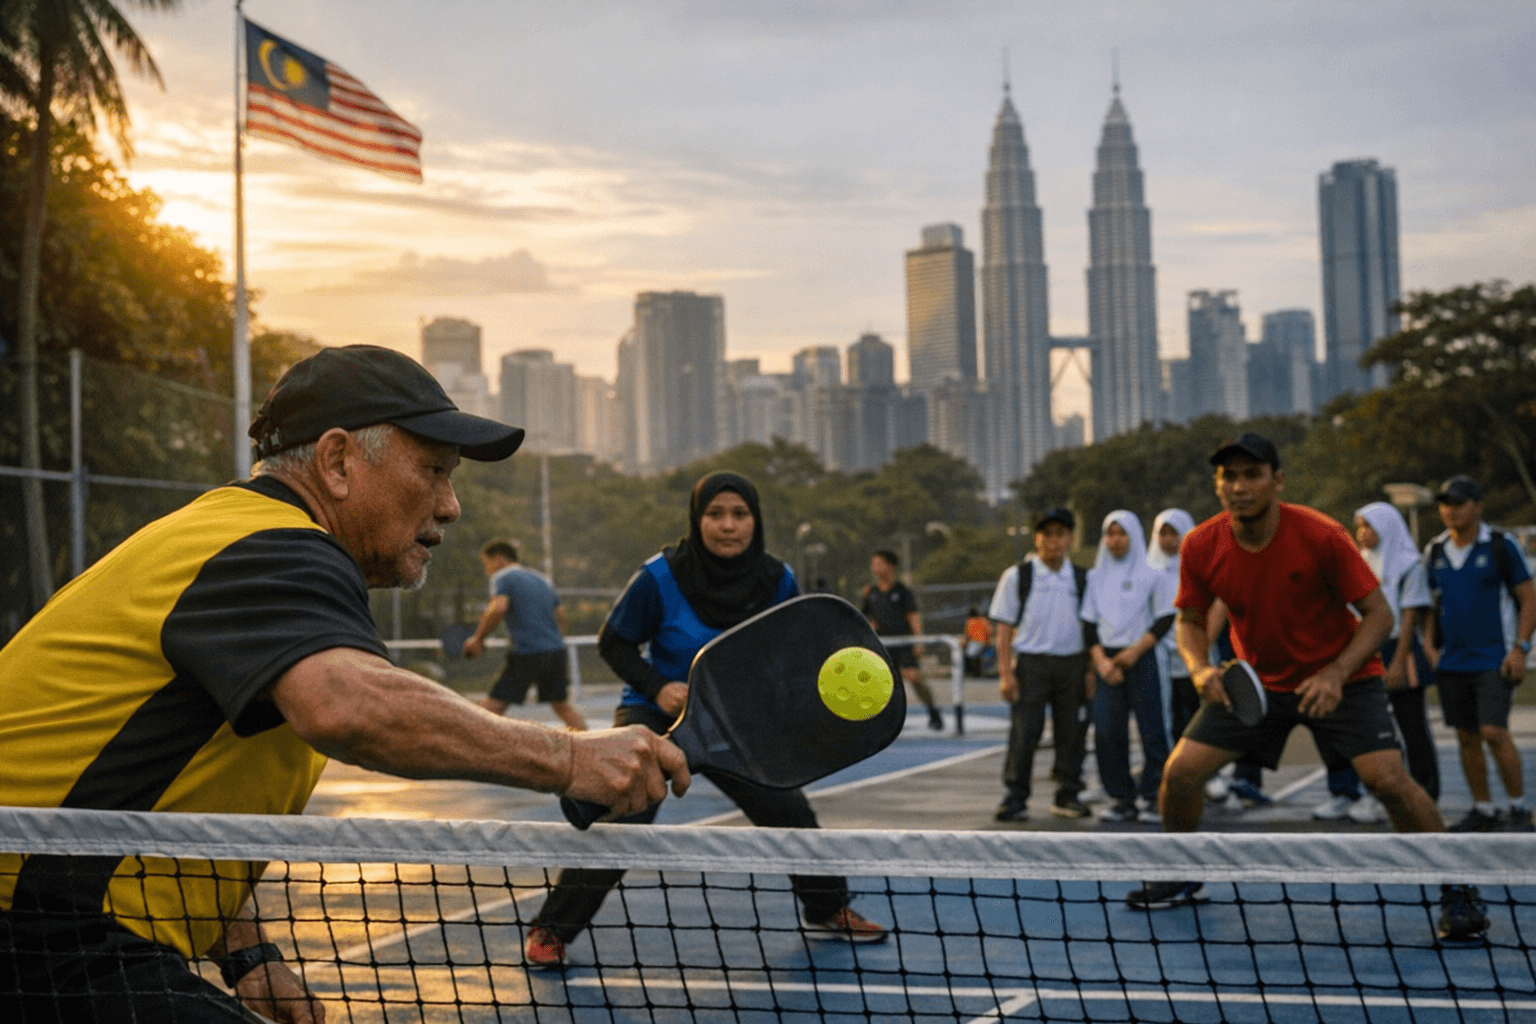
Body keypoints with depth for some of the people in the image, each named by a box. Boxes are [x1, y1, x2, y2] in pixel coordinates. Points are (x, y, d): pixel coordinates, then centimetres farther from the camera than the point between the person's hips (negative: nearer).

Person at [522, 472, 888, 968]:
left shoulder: (778, 581, -10)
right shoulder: (661, 577, -20)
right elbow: (613, 642, -8)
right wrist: (657, 686, -23)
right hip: (657, 713, -4)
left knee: (790, 811, 0)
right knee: (622, 819, -21)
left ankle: (826, 911, 27)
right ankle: (551, 930, -6)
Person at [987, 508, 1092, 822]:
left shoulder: (1081, 579, 10)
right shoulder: (1017, 576, 1)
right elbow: (1004, 628, 0)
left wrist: (1091, 669, 6)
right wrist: (1005, 673, -7)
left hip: (1072, 662, 3)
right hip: (1030, 661, -3)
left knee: (1072, 731, 5)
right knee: (1024, 732, -7)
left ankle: (1067, 796, 16)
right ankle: (1014, 799, 0)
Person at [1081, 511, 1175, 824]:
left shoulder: (1151, 574, 3)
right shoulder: (1095, 577, 13)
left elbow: (1165, 618, 0)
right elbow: (1088, 624, 10)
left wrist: (1136, 651, -9)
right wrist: (1100, 660, -5)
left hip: (1141, 658, -3)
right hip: (1106, 660, 3)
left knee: (1151, 728, -7)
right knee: (1106, 732, -2)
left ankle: (1153, 798, 0)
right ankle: (1122, 798, 6)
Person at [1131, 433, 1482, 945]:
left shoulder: (1322, 536, -24)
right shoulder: (1200, 546, -14)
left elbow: (1379, 614, -17)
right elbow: (1191, 620, 1)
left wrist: (1336, 674, -31)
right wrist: (1200, 669, -20)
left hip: (1340, 677, -3)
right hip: (1255, 681, 4)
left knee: (1389, 779, -22)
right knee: (1180, 772, -5)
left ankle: (1457, 892, -1)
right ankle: (1182, 877, 22)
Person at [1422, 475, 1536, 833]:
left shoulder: (1500, 546, -5)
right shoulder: (1435, 551, 9)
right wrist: (1428, 645, 6)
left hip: (1494, 659, -5)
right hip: (1451, 662, 5)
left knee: (1494, 732, -14)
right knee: (1467, 738, 7)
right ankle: (1483, 810, 17)